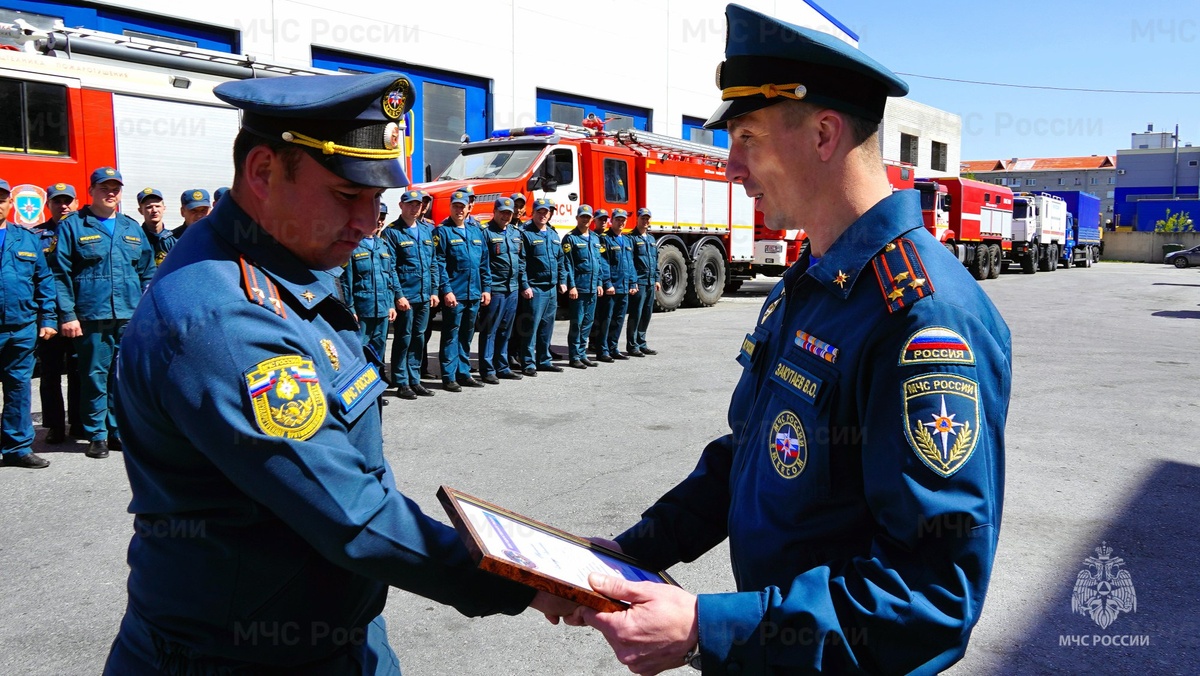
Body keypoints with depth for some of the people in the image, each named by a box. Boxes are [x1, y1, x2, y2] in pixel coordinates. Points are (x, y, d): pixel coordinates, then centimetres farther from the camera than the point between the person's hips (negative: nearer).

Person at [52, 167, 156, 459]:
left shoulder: (132, 228, 15)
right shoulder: (72, 226, 3)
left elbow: (147, 273, 16)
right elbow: (60, 274, -2)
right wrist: (67, 314, -10)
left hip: (130, 316, 4)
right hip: (92, 317, -3)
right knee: (95, 376, 0)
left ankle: (119, 430, 19)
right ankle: (97, 435, 11)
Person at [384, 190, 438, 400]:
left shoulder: (427, 230, 13)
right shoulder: (392, 232, -5)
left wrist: (434, 290, 8)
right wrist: (398, 295, -15)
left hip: (424, 296, 6)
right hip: (405, 296, -6)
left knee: (419, 338, 12)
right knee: (403, 339, 1)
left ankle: (414, 380, 21)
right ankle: (402, 383, 9)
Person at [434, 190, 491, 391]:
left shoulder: (475, 232, 15)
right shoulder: (443, 231, -3)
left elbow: (484, 263, 17)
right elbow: (439, 264, -10)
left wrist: (486, 288, 10)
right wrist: (446, 290, -16)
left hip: (474, 294, 6)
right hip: (454, 295, -6)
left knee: (466, 336, 13)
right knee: (451, 336, -1)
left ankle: (463, 373, 22)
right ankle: (448, 377, 4)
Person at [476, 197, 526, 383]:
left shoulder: (516, 233, 16)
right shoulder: (486, 233, -6)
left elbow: (521, 261, 20)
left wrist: (524, 284, 15)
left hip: (512, 289, 7)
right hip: (494, 289, -7)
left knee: (505, 331, 14)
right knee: (489, 331, -1)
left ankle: (502, 367, 22)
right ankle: (487, 370, 4)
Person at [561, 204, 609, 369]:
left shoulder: (595, 238, 15)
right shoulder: (570, 238, -5)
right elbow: (568, 264, -10)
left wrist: (600, 283, 12)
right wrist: (571, 286, -15)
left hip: (592, 288, 7)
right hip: (578, 288, -6)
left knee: (588, 322, 10)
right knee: (577, 323, -3)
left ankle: (582, 354, 19)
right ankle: (574, 357, 4)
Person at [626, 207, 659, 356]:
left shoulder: (652, 239, 18)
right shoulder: (632, 238, -5)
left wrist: (657, 279, 16)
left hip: (650, 283, 8)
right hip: (638, 282, -7)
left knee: (647, 314, 11)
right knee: (636, 314, -5)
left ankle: (641, 343, 21)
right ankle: (632, 346, 1)